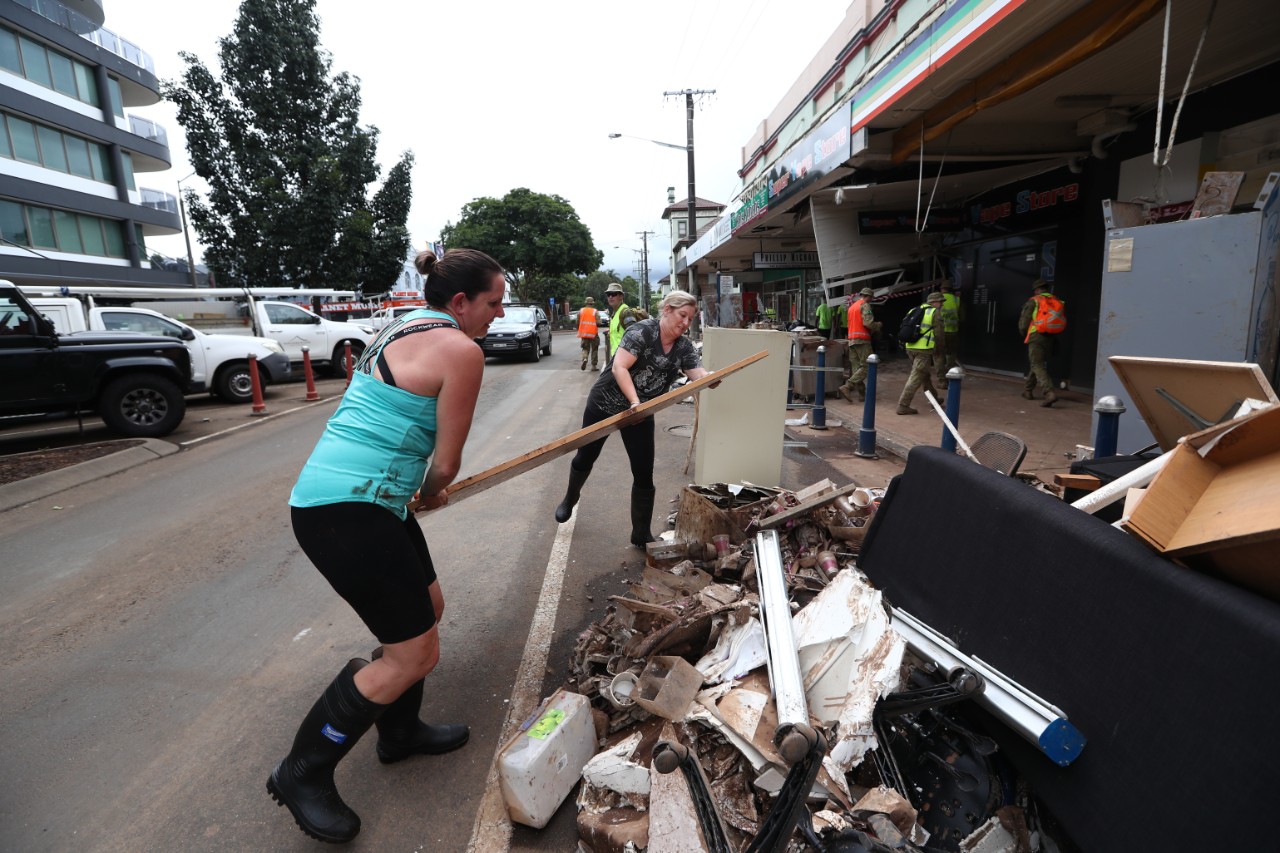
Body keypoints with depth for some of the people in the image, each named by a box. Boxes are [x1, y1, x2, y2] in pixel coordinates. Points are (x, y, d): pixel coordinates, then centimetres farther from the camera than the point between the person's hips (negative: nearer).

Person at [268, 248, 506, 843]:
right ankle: (301, 776, 20)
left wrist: (419, 491, 19)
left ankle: (400, 732, 41)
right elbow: (445, 464, -10)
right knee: (415, 653, 1)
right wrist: (430, 495, 11)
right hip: (347, 510, -10)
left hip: (330, 491, 10)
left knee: (427, 608, 22)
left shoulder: (401, 330, 15)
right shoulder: (461, 351, -14)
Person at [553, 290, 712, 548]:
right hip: (604, 404, -4)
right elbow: (619, 367, -28)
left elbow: (701, 376, -16)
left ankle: (641, 535, 16)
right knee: (585, 458, 14)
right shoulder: (642, 331, -20)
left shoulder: (685, 347, -4)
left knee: (644, 475, 1)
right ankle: (570, 499, 46)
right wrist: (635, 401, -38)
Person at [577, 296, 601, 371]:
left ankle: (584, 358, -18)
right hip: (593, 334, -2)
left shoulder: (581, 311, 3)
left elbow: (577, 323, 3)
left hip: (584, 333, 2)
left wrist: (579, 331, 18)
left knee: (585, 348, 12)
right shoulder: (595, 312, -4)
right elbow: (598, 323, -13)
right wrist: (597, 324, 10)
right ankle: (594, 365, 11)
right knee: (594, 349, 10)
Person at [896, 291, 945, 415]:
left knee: (925, 374, 23)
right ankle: (903, 406, -9)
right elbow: (938, 333, -6)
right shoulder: (936, 313, -2)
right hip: (924, 349, -8)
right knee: (916, 378, -6)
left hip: (910, 348, 8)